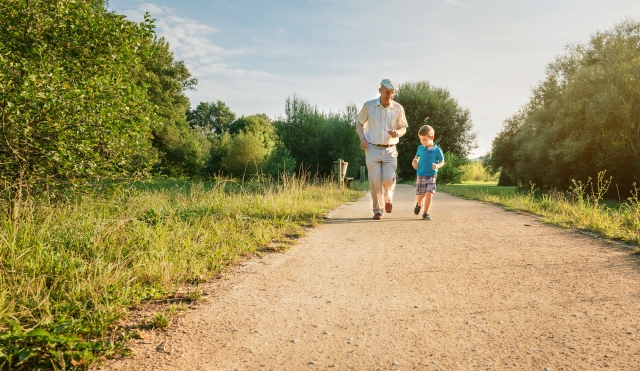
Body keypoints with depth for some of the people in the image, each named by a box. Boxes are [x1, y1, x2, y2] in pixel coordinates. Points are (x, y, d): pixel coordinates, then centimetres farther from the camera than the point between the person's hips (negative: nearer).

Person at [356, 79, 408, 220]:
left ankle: (388, 197, 26)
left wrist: (397, 133, -15)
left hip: (390, 150, 1)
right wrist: (362, 138, -8)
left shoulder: (398, 108, 0)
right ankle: (377, 210, 12)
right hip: (372, 149, 0)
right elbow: (359, 124, 9)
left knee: (389, 179, -10)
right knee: (375, 181, -4)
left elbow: (403, 128, 9)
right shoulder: (368, 105, -2)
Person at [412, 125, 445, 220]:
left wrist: (437, 165, -18)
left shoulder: (437, 150, -4)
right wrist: (414, 162, -2)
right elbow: (416, 157, 20)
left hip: (432, 176, -1)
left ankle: (425, 213, 4)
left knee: (429, 194, -11)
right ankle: (419, 204, 37)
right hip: (421, 175, 2)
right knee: (420, 196, 1)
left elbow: (442, 162, 3)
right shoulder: (420, 148, 4)